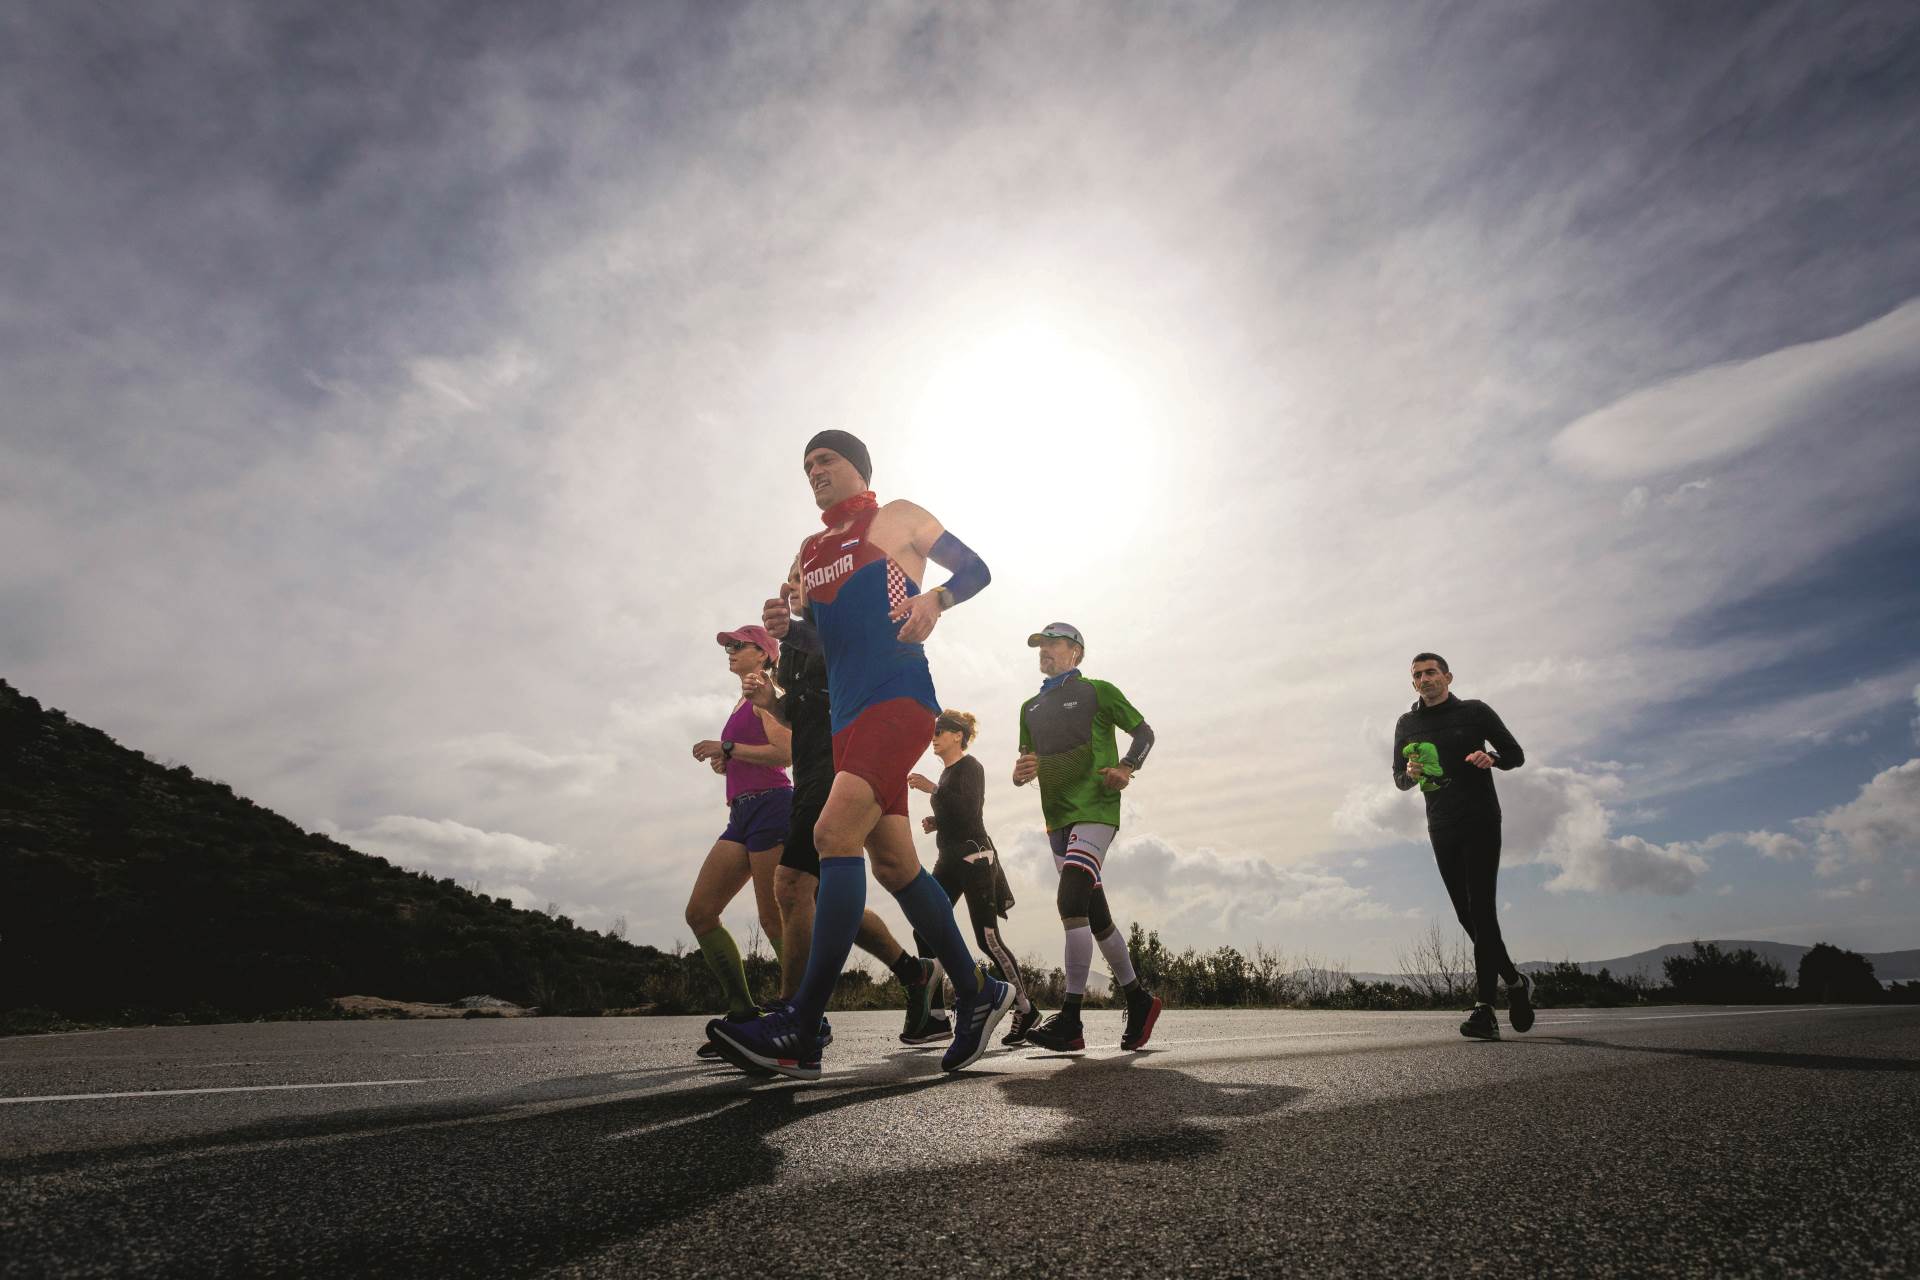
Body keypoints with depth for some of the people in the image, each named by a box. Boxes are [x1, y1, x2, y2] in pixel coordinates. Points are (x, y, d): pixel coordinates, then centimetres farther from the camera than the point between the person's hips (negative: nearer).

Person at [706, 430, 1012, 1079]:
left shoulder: (898, 518, 9)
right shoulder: (810, 552, 25)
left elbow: (975, 568, 7)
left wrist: (934, 598, -12)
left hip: (900, 698, -7)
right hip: (847, 714, 7)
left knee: (836, 831, -22)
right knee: (893, 863, 6)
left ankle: (800, 1034, -20)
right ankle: (978, 993, 19)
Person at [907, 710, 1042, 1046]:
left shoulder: (970, 767, -6)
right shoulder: (947, 772, 18)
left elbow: (970, 809, -22)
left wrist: (932, 788, -24)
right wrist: (935, 823, 8)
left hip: (974, 857, -9)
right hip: (949, 859, 9)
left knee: (987, 938, -8)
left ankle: (1025, 1010, 6)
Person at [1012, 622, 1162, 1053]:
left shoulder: (1097, 691, 4)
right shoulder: (1031, 707, 20)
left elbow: (1144, 732, 7)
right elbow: (1024, 764, 22)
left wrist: (1126, 768, -12)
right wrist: (1020, 773, -3)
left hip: (1095, 810, -7)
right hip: (1057, 818, 7)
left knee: (1072, 901, -21)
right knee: (1095, 915, 9)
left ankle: (1070, 1021, -20)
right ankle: (1138, 999, 24)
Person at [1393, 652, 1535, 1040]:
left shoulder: (1474, 712, 3)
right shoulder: (1407, 724, 13)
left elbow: (1516, 754, 7)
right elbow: (1399, 779, 17)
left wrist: (1492, 758, -15)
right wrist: (1410, 773, -7)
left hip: (1480, 821, -4)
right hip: (1441, 827, 4)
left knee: (1480, 910, -13)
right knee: (1467, 915, 6)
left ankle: (1484, 1007, -14)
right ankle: (1515, 981, 27)